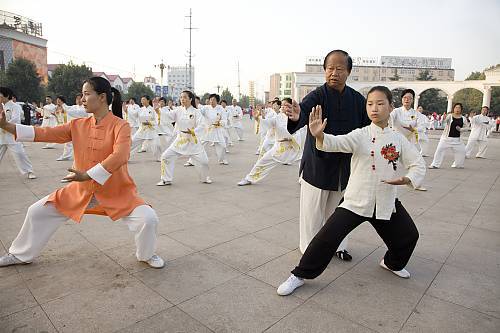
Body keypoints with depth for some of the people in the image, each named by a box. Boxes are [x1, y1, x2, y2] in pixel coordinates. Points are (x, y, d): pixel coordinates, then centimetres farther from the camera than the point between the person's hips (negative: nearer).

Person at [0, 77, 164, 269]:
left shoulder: (120, 126, -17)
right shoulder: (78, 125, 1)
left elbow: (119, 157, -29)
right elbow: (45, 133, 0)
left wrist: (88, 175, -28)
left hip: (116, 193, -5)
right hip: (81, 191, 5)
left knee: (148, 218, -22)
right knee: (37, 212, 12)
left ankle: (146, 254, 10)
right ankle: (21, 255, 39)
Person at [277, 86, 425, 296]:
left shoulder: (399, 139, 2)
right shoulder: (360, 135, -7)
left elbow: (418, 164, 6)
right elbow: (337, 143, -25)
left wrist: (407, 179, -16)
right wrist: (319, 136, -48)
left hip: (387, 201, 4)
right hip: (356, 200, -3)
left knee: (409, 236, 14)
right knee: (328, 237, -14)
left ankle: (392, 263, 48)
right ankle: (299, 276, 2)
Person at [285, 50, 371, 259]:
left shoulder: (357, 99, 0)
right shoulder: (317, 96, -13)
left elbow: (367, 128, 8)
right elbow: (304, 110, -34)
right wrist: (296, 117, -57)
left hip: (345, 164, 4)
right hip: (317, 162, -4)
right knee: (313, 210, 5)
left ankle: (336, 245, 39)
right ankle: (310, 248, 26)